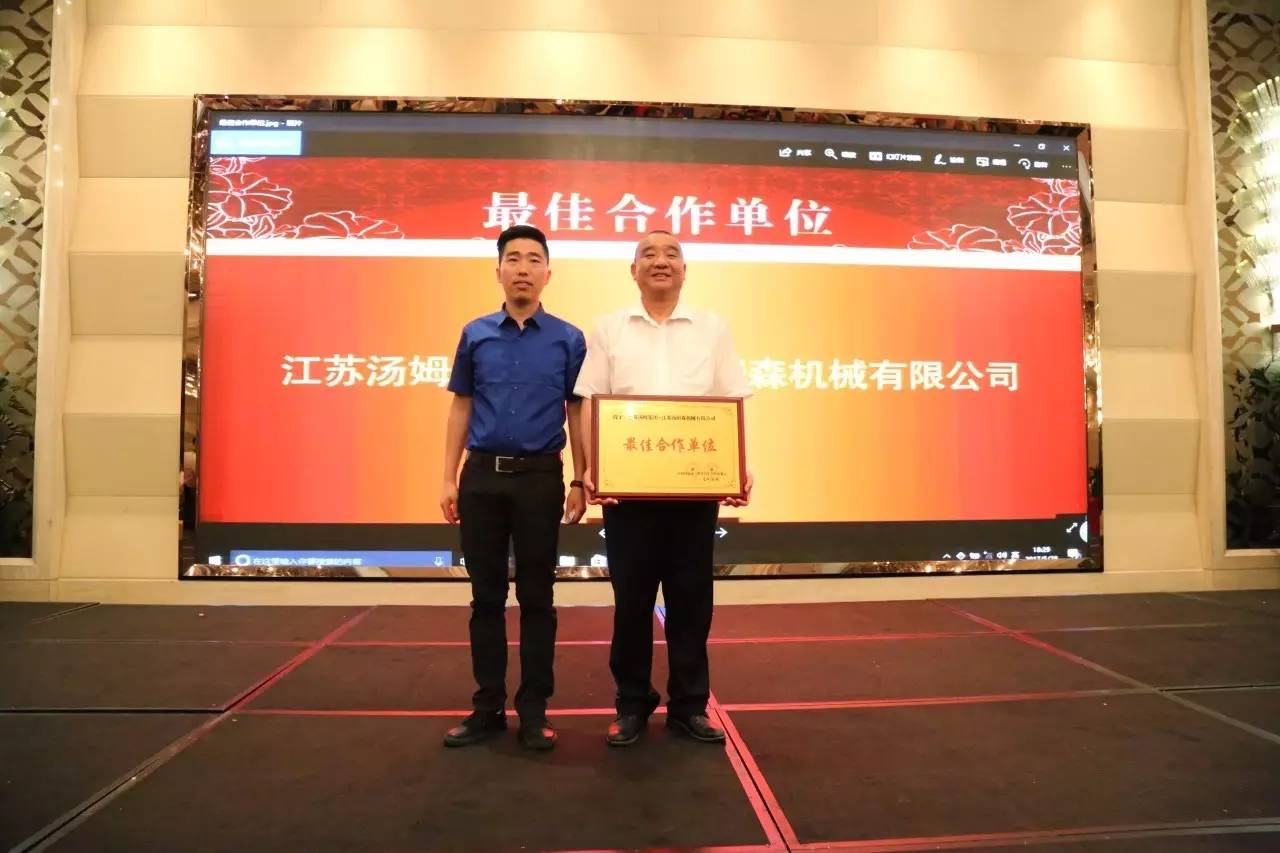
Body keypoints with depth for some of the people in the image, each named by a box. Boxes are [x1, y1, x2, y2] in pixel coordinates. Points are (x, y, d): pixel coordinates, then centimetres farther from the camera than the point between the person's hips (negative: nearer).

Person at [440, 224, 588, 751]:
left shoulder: (568, 339, 3)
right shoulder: (475, 335, 7)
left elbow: (577, 414, 4)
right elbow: (460, 410, 10)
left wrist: (579, 481, -3)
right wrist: (449, 479, 4)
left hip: (540, 477, -1)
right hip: (482, 475, 2)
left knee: (536, 596, 5)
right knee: (486, 595, 8)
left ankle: (534, 708, 16)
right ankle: (488, 707, 19)